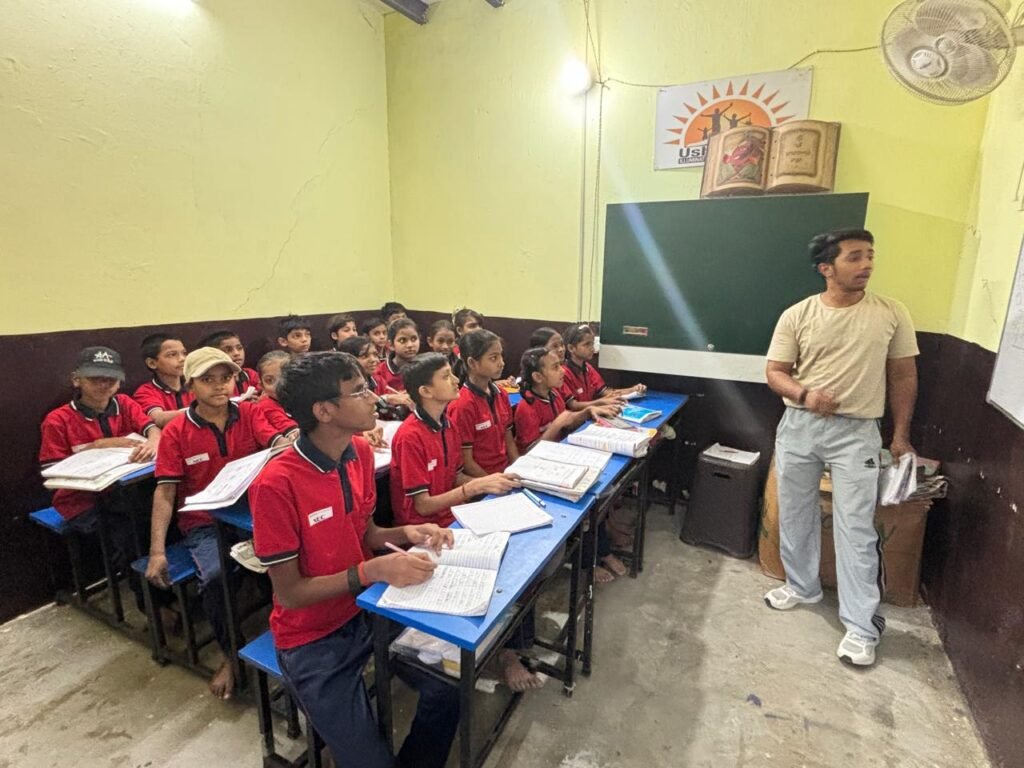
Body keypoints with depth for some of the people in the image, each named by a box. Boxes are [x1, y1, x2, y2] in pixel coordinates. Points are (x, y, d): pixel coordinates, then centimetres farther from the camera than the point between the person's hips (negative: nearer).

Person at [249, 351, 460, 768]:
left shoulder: (361, 450, -6)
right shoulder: (276, 483, -27)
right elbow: (289, 593, -19)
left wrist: (405, 534, -13)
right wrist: (372, 571, -30)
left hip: (369, 608, 6)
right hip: (314, 638, -5)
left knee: (447, 687, -2)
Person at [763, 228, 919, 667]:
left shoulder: (892, 314, 0)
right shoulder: (796, 316, -2)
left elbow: (903, 376, 7)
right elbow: (775, 373, 0)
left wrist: (901, 434, 5)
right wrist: (804, 393, -20)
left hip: (857, 432, -1)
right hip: (799, 426, 2)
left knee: (857, 529, -1)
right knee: (795, 514, 13)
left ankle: (862, 626, 13)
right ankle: (802, 585, 35)